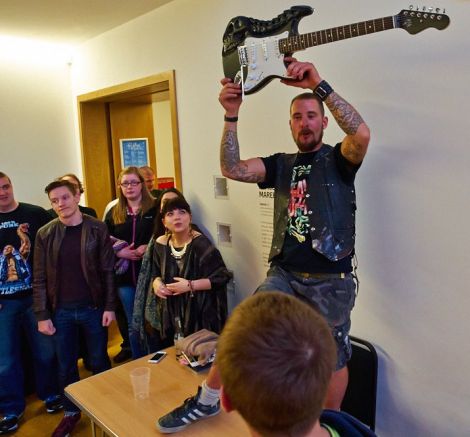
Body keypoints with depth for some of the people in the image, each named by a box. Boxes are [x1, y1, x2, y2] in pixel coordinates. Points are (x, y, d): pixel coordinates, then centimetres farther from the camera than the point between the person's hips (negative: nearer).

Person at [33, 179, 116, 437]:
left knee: (99, 362, 13)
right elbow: (39, 279, 0)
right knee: (65, 366, 14)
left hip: (93, 308, -1)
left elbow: (108, 271, -4)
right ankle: (71, 412, 34)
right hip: (61, 312, 2)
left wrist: (109, 306, -7)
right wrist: (42, 315, -3)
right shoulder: (45, 234, -2)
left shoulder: (97, 229, -6)